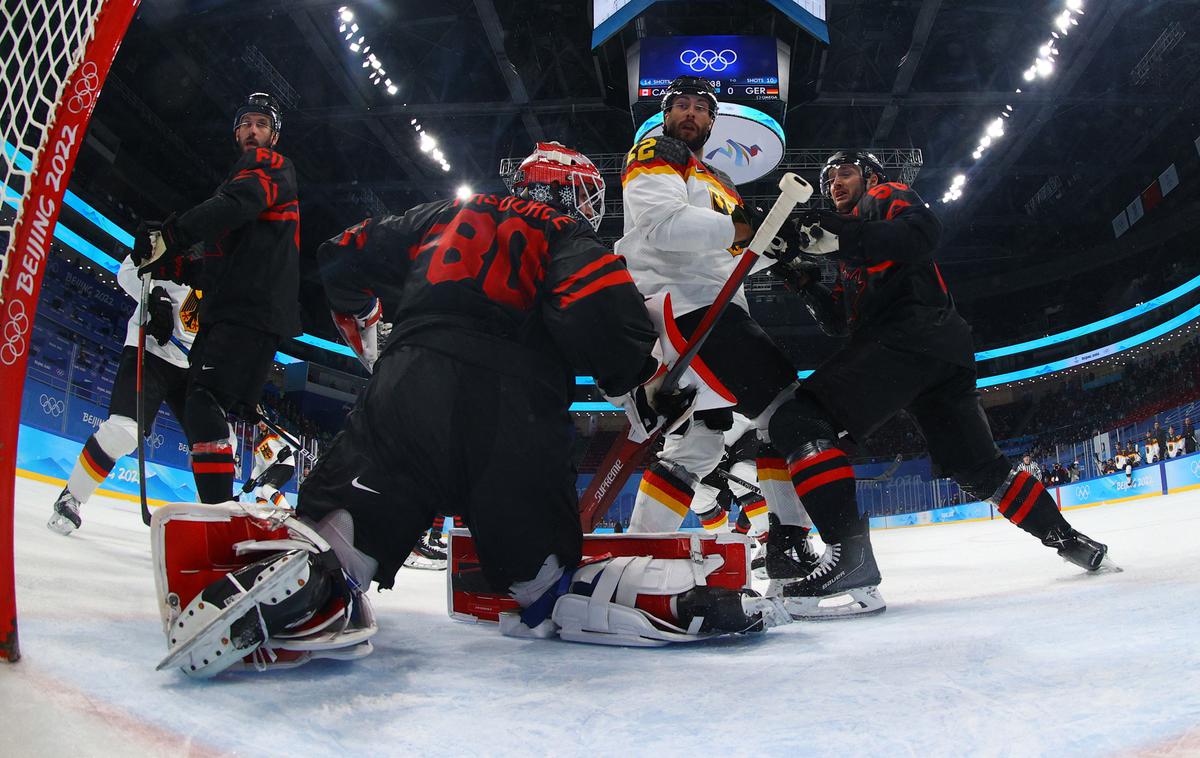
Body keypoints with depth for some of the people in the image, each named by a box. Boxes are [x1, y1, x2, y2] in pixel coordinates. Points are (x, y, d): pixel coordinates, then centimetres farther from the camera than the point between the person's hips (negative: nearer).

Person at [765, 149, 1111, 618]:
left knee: (799, 420, -22)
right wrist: (804, 281, 13)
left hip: (916, 331, -10)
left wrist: (841, 235, -19)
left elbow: (923, 231, -10)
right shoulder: (852, 257, 36)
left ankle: (849, 552, -35)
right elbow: (840, 323, 27)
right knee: (978, 467, 17)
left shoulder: (886, 196, 14)